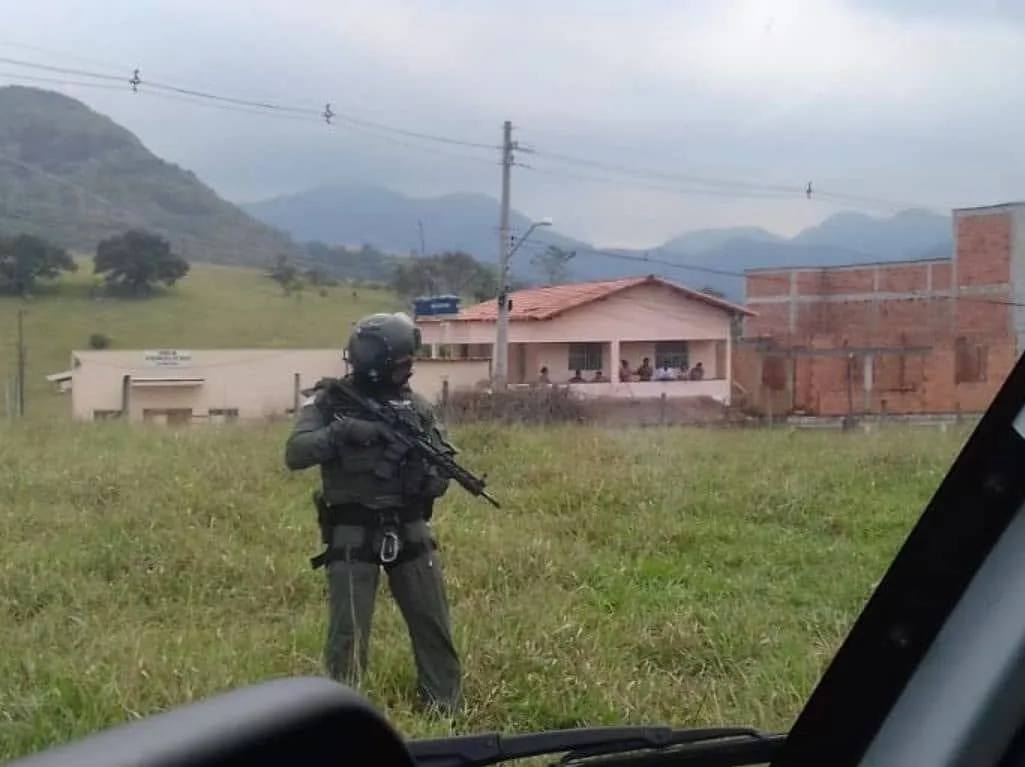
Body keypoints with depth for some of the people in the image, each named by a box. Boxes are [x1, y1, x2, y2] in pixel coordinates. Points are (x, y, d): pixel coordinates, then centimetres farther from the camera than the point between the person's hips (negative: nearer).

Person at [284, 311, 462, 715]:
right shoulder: (329, 401, -5)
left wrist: (431, 478, -13)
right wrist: (341, 431, -28)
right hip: (352, 536, -4)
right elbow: (295, 454, -15)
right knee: (348, 632, -5)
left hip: (409, 531, 4)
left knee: (433, 625, 9)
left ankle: (446, 710, 22)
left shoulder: (415, 405, 6)